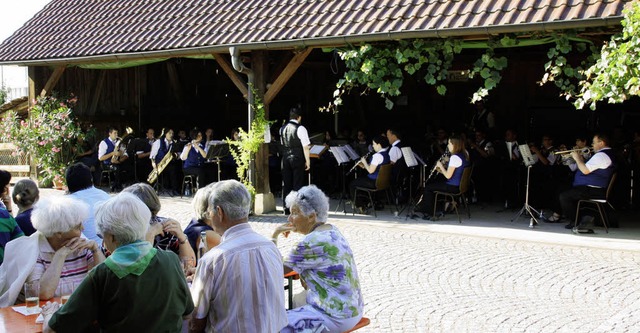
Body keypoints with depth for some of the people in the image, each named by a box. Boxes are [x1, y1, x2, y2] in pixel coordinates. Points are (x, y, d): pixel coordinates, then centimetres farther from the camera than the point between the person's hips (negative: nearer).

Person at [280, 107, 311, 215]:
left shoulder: (282, 128, 8)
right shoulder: (300, 128, -10)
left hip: (285, 158, 5)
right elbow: (305, 146, -12)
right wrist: (307, 161, -7)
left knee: (286, 184, 9)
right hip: (298, 159, -5)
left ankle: (286, 209, 13)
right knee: (297, 184, 1)